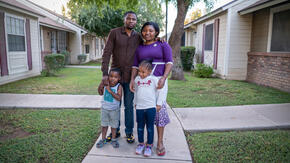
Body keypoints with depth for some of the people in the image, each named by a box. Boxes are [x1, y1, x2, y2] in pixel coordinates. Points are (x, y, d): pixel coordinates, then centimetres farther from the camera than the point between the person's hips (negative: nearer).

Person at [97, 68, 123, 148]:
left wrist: (110, 90, -29)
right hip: (105, 108, 3)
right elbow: (101, 93, -3)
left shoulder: (119, 86, -16)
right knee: (104, 124, 16)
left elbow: (119, 98, -24)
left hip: (114, 110, -3)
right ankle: (103, 139, 33)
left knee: (114, 125, 13)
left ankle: (113, 139, 32)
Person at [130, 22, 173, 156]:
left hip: (159, 81, -3)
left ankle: (160, 142, 5)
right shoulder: (139, 48, 15)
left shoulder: (163, 45, 5)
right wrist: (132, 79, -7)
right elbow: (135, 66, 10)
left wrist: (164, 78, -20)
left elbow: (169, 62, -5)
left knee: (159, 109, -6)